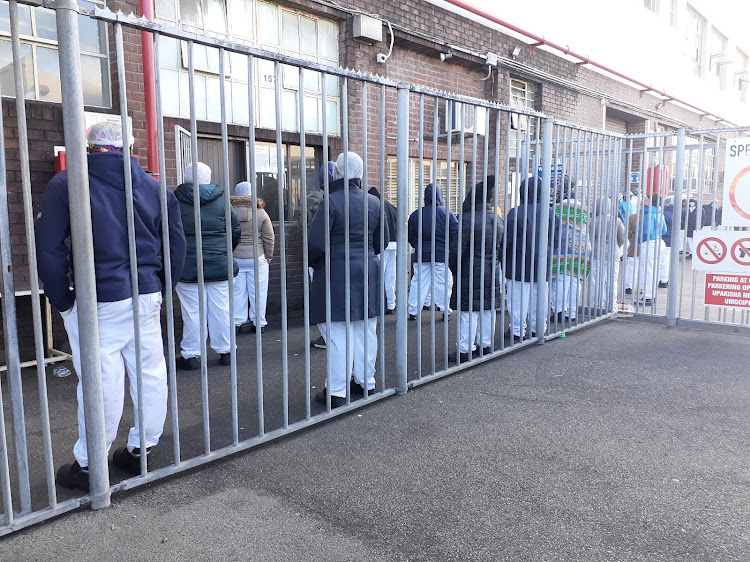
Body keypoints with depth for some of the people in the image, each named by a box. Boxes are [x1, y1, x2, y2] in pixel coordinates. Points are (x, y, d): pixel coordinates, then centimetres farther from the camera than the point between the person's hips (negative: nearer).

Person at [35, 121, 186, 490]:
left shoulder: (65, 185, -2)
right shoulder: (154, 187, 9)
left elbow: (48, 248, -7)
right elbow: (176, 246, 8)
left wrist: (62, 301, 1)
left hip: (100, 303, -4)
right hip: (147, 298, 4)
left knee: (102, 384, 3)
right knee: (151, 376, 11)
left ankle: (88, 466, 19)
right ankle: (141, 450, 26)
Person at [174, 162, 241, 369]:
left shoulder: (176, 201, -3)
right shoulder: (222, 201, 2)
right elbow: (236, 232, 8)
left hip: (187, 268, -1)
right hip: (220, 267, 2)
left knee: (192, 312, 3)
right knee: (221, 309, 8)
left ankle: (191, 354, 9)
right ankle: (225, 350, 16)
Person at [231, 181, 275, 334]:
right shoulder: (260, 213, -5)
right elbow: (269, 238, -2)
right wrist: (268, 257, 9)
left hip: (234, 258, 1)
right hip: (257, 258, -1)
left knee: (237, 292, 8)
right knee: (258, 292, 7)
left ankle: (237, 322, 11)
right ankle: (258, 323, 13)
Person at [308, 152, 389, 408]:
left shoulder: (331, 202, -14)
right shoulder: (374, 202, 5)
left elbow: (316, 244, -18)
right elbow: (383, 241, 12)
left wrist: (314, 262, 2)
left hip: (337, 274, -6)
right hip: (368, 272, 6)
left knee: (338, 334, 0)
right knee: (365, 330, 14)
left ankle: (337, 392, 7)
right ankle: (366, 382, 26)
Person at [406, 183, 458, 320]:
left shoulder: (415, 215, 1)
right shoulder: (446, 213, -7)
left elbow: (411, 237, 7)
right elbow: (456, 233, -5)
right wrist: (447, 246, 11)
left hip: (421, 256, 2)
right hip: (442, 255, -2)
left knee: (418, 282, 8)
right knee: (444, 283, 8)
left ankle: (413, 311, 10)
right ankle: (446, 311, 14)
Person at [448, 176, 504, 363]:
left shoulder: (468, 219, -16)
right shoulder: (498, 221, 7)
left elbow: (457, 249, -18)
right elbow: (502, 249, 14)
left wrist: (454, 269, -5)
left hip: (471, 273, -7)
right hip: (492, 275, 7)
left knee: (469, 312, -2)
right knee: (488, 311, 15)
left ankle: (465, 350, 3)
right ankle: (485, 345, 26)